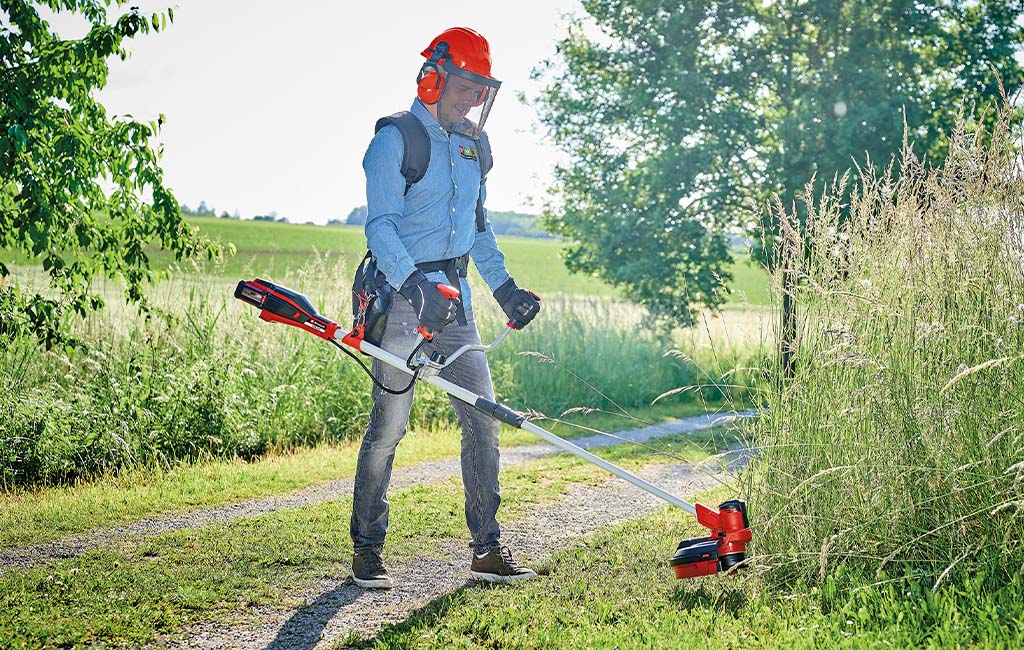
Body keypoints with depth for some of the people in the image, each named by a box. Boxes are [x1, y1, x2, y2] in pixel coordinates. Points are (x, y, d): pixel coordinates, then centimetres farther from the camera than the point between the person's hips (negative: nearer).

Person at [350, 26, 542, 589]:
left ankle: (487, 549, 9)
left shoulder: (473, 146, 15)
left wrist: (503, 286, 18)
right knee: (388, 426, -4)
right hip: (401, 292, -7)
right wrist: (415, 286, -29)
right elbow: (380, 225, -16)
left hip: (455, 295, 7)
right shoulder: (395, 140, -7)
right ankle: (367, 550, 9)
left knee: (482, 418, 2)